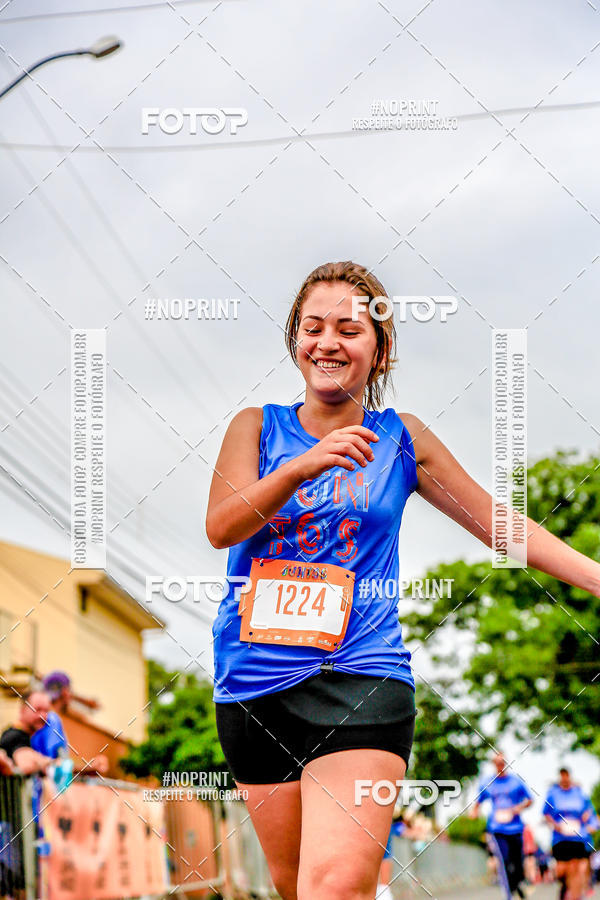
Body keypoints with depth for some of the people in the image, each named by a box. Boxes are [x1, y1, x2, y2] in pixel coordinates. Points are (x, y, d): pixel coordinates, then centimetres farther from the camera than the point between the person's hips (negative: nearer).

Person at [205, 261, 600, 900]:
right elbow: (220, 528, -6)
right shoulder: (257, 428, 8)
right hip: (253, 680, 2)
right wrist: (304, 466, -21)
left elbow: (499, 524, 13)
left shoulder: (401, 438, 8)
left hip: (360, 676, -2)